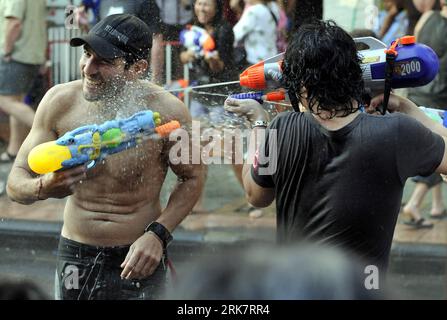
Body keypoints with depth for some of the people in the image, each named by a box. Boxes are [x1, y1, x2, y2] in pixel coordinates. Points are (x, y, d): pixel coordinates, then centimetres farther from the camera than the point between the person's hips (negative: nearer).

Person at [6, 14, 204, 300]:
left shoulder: (165, 111, -17)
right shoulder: (60, 102, -11)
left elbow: (192, 178, -1)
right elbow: (16, 184, -6)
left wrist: (158, 234, -15)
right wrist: (44, 188, -29)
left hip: (137, 259, -2)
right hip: (74, 255, 2)